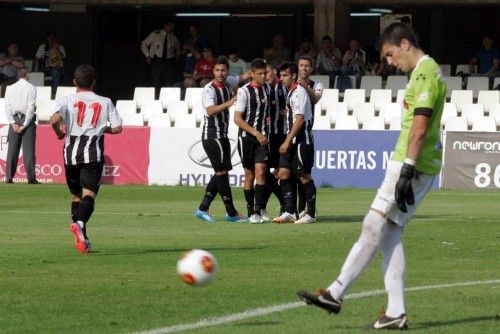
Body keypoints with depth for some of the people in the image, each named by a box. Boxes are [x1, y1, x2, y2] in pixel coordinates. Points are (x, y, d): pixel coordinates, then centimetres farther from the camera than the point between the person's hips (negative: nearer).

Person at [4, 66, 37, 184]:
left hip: (14, 119, 3)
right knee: (28, 150, -5)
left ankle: (9, 177, -1)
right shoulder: (31, 88, -3)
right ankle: (31, 177, -10)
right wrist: (25, 124, -8)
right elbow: (31, 107, -10)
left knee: (12, 149, 3)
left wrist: (13, 123, -1)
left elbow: (7, 107, 2)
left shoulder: (11, 88, 7)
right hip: (26, 119, -3)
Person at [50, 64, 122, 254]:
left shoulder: (68, 100, 4)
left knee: (76, 195, 16)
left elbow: (55, 119, -14)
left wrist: (59, 133, 6)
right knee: (89, 194, -12)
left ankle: (82, 240, 16)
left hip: (71, 152, 2)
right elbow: (117, 128, 4)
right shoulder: (105, 103, 8)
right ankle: (79, 224, -41)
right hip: (93, 153, -2)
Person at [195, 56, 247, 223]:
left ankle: (203, 208, 15)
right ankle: (231, 213, -3)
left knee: (220, 173, 10)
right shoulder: (209, 89, -17)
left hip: (222, 135, 9)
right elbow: (210, 110, -33)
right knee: (222, 172, -7)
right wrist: (227, 104, -47)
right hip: (211, 136, -9)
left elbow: (242, 78, 26)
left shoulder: (228, 83, 6)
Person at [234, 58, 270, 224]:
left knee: (260, 172, -12)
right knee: (249, 175, 4)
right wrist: (256, 133, -19)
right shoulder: (244, 91, -11)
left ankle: (257, 211, -14)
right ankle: (250, 212, 14)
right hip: (246, 137, -3)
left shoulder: (266, 88, 7)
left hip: (262, 137, 3)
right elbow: (237, 119, -14)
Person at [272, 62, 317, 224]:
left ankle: (311, 214, 2)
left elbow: (300, 119, -20)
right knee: (284, 173, 3)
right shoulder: (290, 92, 15)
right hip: (292, 140, 9)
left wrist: (288, 141, -22)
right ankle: (290, 212, 6)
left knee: (304, 176, -4)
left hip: (302, 139, -9)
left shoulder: (299, 92, -13)